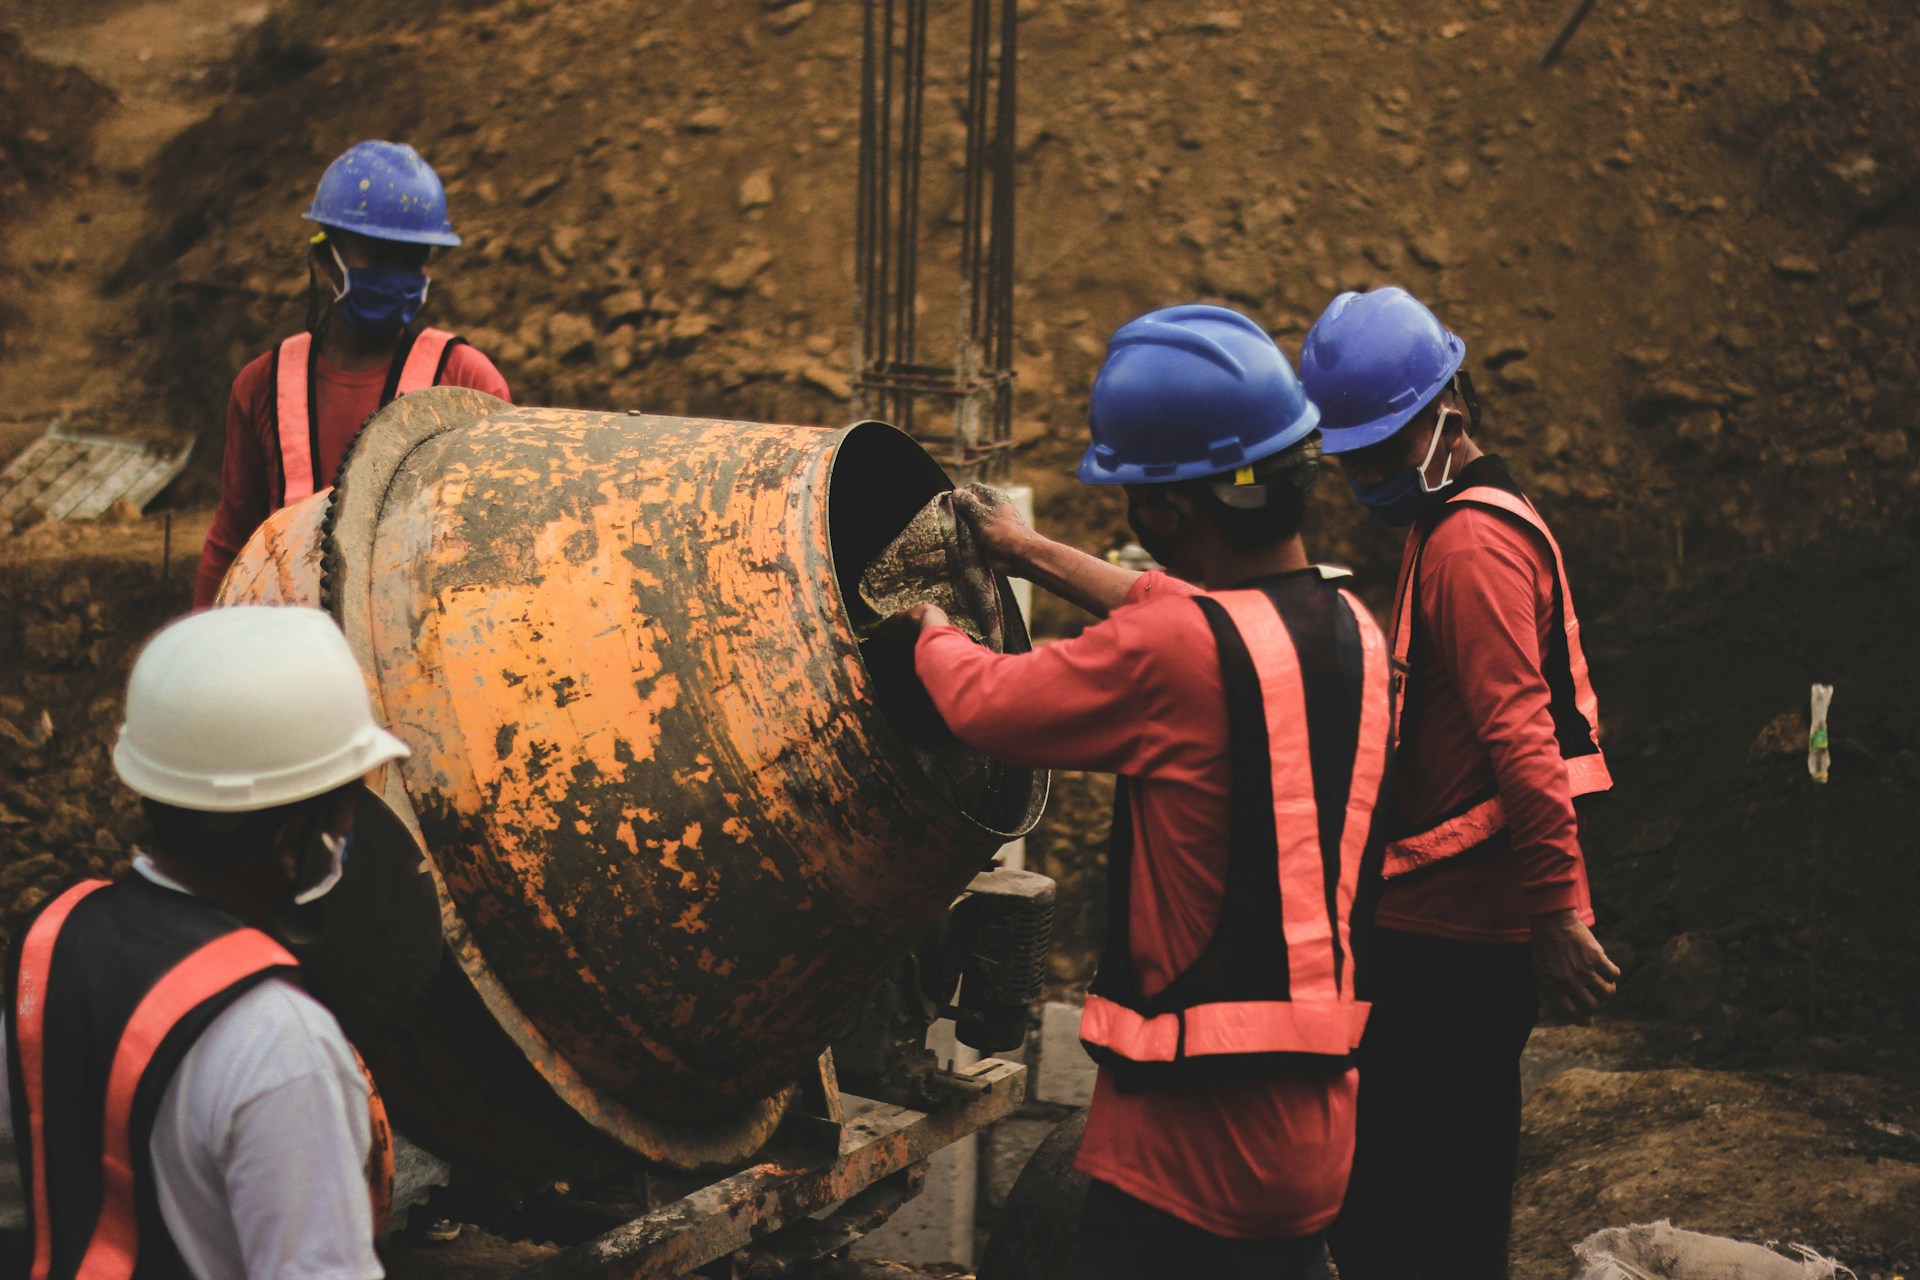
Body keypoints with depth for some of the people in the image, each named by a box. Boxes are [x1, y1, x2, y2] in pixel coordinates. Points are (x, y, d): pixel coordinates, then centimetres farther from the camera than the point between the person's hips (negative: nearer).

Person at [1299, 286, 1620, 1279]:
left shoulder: (1470, 542, -15)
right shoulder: (1458, 523, 18)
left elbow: (1519, 734, -23)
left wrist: (1557, 912, -26)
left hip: (1450, 932, -11)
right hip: (1464, 924, 11)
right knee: (1455, 1194, 20)